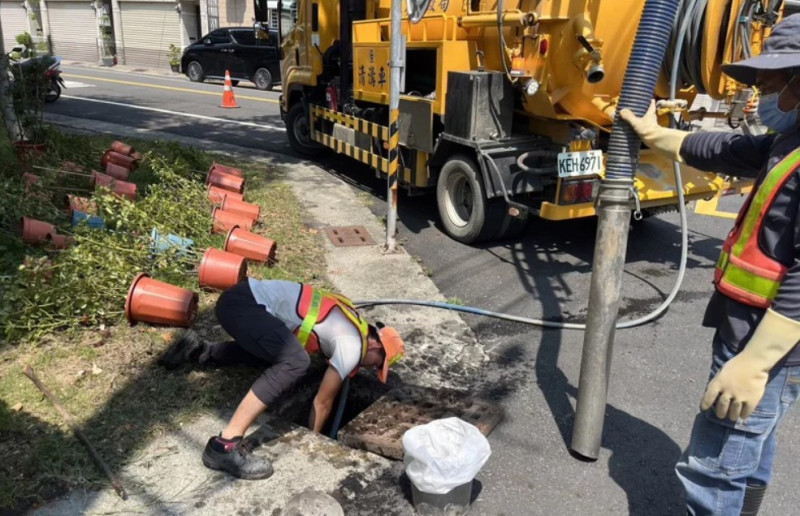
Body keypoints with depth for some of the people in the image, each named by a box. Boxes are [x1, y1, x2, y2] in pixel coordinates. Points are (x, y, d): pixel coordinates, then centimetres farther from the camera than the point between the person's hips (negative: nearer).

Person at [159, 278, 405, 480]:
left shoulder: (351, 326, 17)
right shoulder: (353, 346, -9)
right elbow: (322, 401, 0)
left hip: (247, 295, 10)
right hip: (244, 302, -10)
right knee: (296, 361, -28)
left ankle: (198, 350, 33)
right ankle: (226, 444, -27)